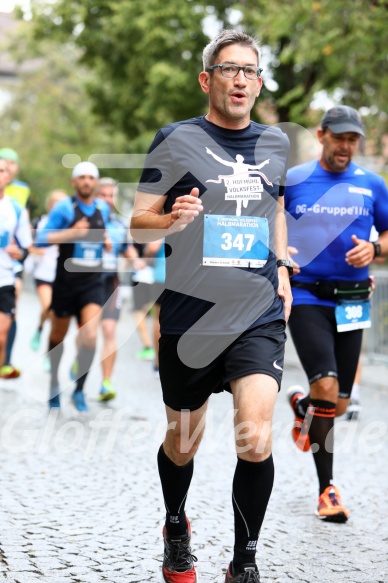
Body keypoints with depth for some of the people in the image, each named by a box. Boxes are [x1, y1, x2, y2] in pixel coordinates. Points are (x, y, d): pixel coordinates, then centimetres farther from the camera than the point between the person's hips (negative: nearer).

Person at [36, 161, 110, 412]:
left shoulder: (104, 208, 6)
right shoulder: (64, 207, -8)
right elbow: (41, 239, -15)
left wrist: (106, 241, 6)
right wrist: (72, 233, -26)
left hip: (93, 282, 2)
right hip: (66, 281, -2)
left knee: (90, 336, -15)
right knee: (58, 335, 13)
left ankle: (79, 390, -1)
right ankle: (54, 383, 36)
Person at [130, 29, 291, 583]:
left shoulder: (275, 142, 10)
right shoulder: (176, 140, -3)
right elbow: (138, 223, -2)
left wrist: (281, 265, 14)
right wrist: (172, 220, -24)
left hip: (260, 315, 2)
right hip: (190, 315, -2)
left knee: (255, 444, -15)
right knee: (182, 445, 13)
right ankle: (176, 528, 43)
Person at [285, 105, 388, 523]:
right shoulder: (291, 181, 1)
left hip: (351, 303, 3)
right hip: (305, 297, -3)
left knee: (339, 404, 7)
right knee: (326, 388, -19)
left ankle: (302, 405, 44)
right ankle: (326, 487, -4)